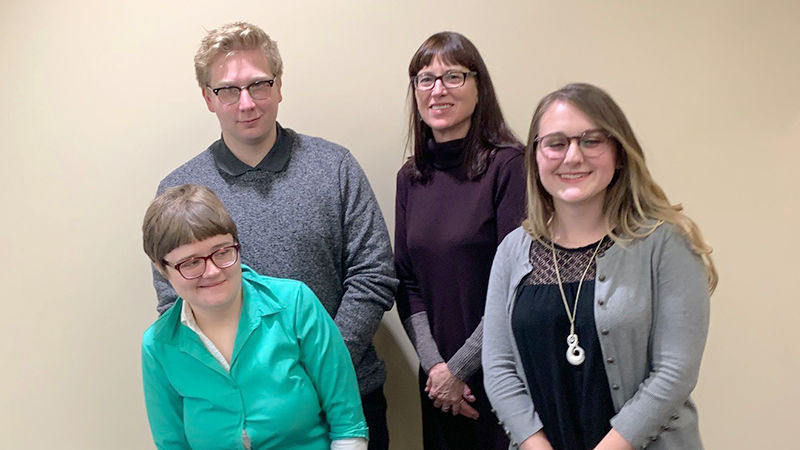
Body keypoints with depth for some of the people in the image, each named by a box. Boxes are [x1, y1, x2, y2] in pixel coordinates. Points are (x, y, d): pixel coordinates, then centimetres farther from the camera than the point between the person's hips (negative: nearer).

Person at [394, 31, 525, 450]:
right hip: (437, 382, 5)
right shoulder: (410, 178, 6)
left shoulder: (509, 165, -11)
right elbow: (407, 284, 6)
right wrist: (434, 364, -6)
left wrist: (460, 368, -11)